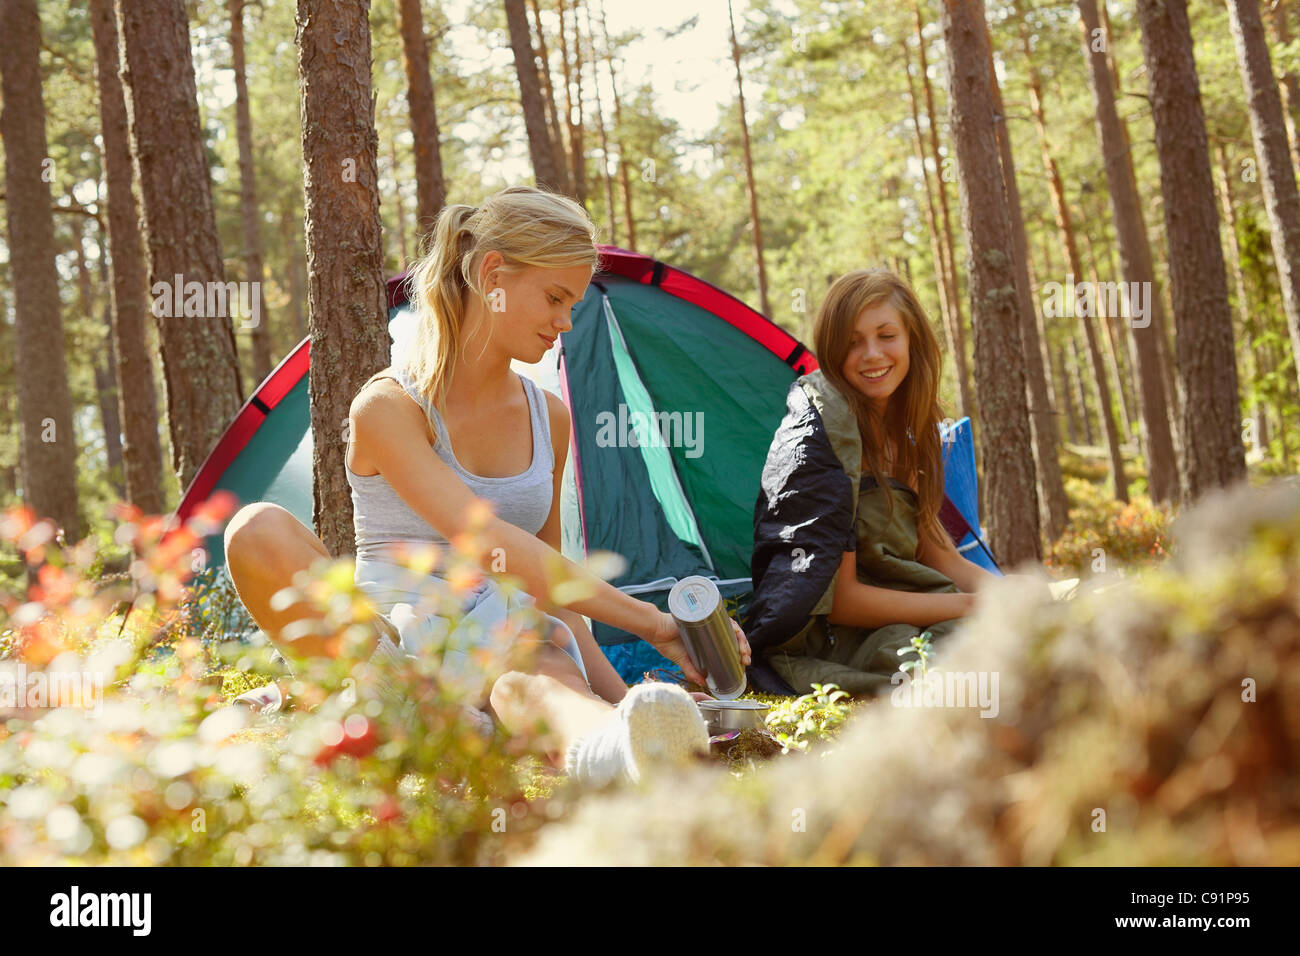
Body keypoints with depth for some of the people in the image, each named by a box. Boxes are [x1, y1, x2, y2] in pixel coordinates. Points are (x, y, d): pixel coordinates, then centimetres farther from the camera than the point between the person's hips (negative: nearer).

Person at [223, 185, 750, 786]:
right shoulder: (388, 409, -10)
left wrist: (613, 691, 6)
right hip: (386, 641, -2)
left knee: (539, 676, -39)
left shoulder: (549, 418, 11)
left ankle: (612, 745, -78)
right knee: (259, 530, -31)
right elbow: (482, 540, -24)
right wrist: (649, 622, -29)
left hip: (508, 643, 2)